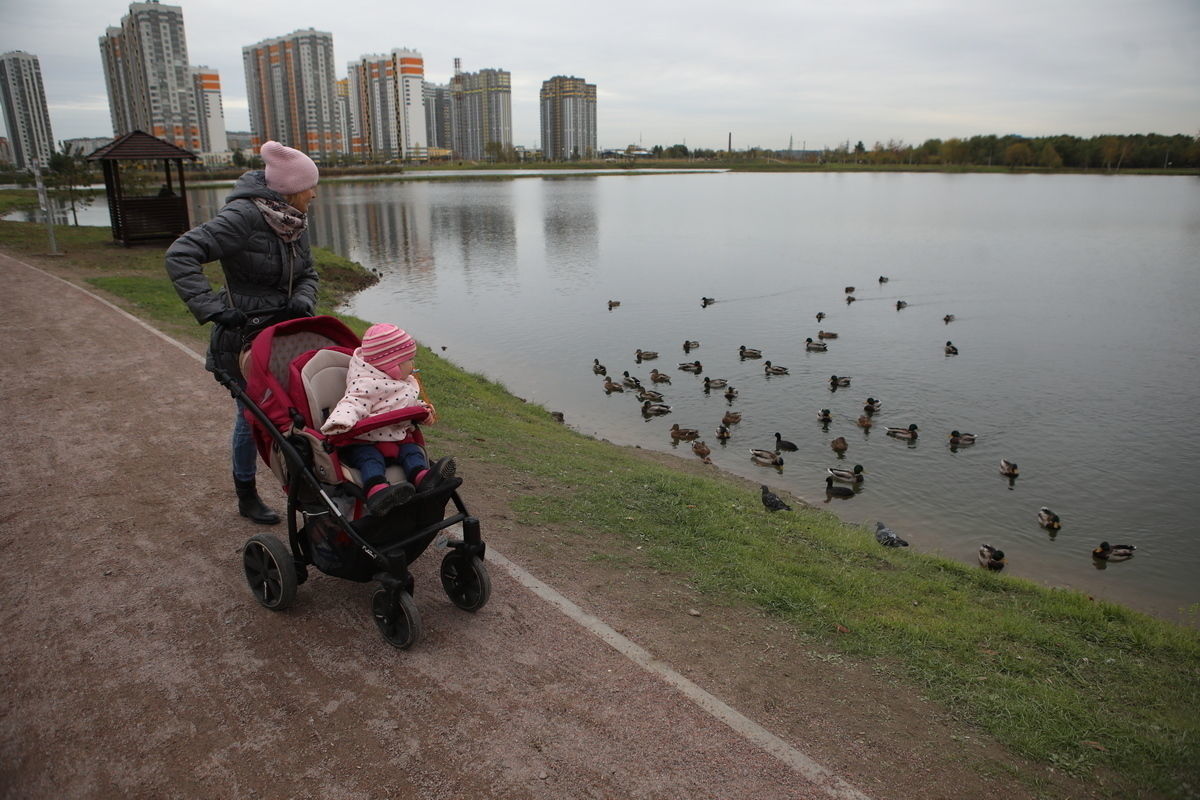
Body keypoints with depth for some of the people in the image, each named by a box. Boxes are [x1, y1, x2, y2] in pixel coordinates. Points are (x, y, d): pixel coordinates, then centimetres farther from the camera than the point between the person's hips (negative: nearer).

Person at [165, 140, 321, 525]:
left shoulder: (295, 220, 1)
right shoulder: (242, 216, -22)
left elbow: (307, 273, 11)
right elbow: (180, 254, -25)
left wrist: (302, 304, -11)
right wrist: (213, 308, -31)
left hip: (284, 332, 6)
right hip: (243, 337, -6)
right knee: (253, 416, 6)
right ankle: (247, 497, 26)